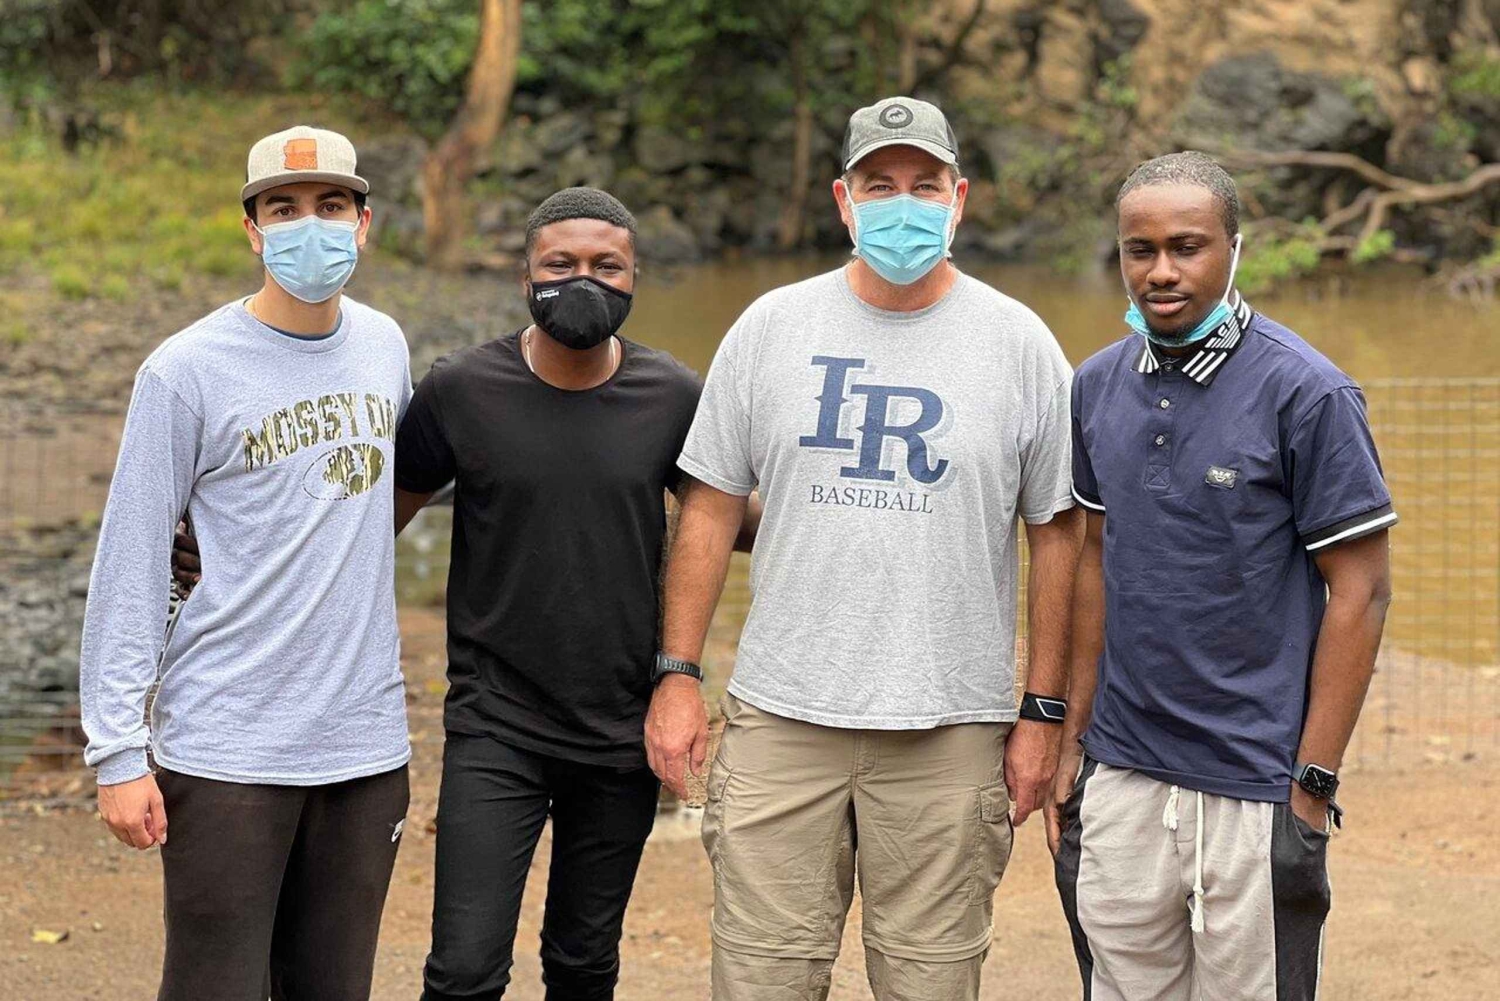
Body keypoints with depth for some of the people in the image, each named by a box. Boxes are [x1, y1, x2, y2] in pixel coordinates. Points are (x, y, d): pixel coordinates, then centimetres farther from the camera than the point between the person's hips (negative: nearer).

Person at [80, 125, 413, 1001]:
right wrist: (119, 751, -10)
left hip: (366, 741, 5)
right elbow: (130, 569, -7)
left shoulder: (385, 344, 8)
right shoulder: (188, 370, -7)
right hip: (227, 753, -5)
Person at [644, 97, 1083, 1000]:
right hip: (779, 719, 1)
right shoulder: (772, 327, 5)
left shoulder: (1019, 343, 2)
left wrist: (1042, 712, 2)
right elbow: (712, 509, 9)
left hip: (950, 731, -1)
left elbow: (1056, 533, 5)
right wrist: (678, 675, 3)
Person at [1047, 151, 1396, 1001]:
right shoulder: (1100, 385, 6)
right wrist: (1072, 738, 12)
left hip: (1254, 792, -5)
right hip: (1121, 777, 5)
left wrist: (1312, 788, -12)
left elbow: (1361, 590, -10)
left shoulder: (1306, 392, -11)